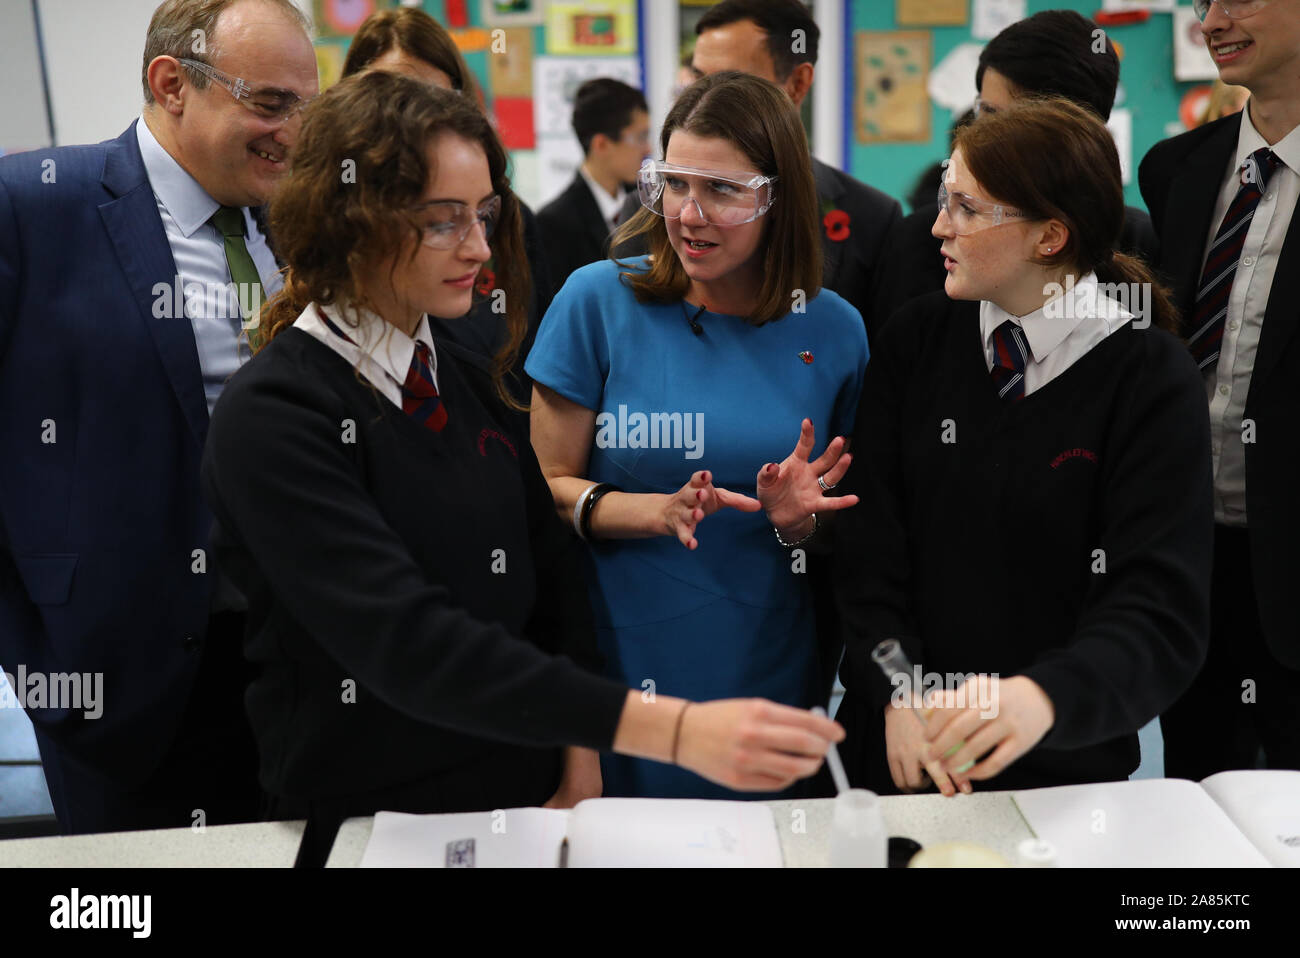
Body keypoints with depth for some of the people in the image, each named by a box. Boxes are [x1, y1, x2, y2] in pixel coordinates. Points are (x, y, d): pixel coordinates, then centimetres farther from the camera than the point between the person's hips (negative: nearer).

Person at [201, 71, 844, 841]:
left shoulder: (468, 380, 5)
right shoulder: (271, 416, -17)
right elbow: (410, 643, -28)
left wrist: (580, 756, -3)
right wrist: (668, 730, -35)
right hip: (369, 818, -5)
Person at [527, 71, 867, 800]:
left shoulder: (832, 330, 0)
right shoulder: (599, 301, -5)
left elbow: (850, 533, 8)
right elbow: (547, 486, -4)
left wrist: (800, 520, -14)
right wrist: (658, 512, -20)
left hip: (775, 680, 2)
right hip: (617, 682, -1)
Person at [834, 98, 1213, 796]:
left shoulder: (1153, 380, -7)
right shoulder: (916, 339, 4)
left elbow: (1160, 615, -14)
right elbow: (867, 551, 0)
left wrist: (1044, 698, -33)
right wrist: (897, 699, -14)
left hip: (1068, 764, -2)